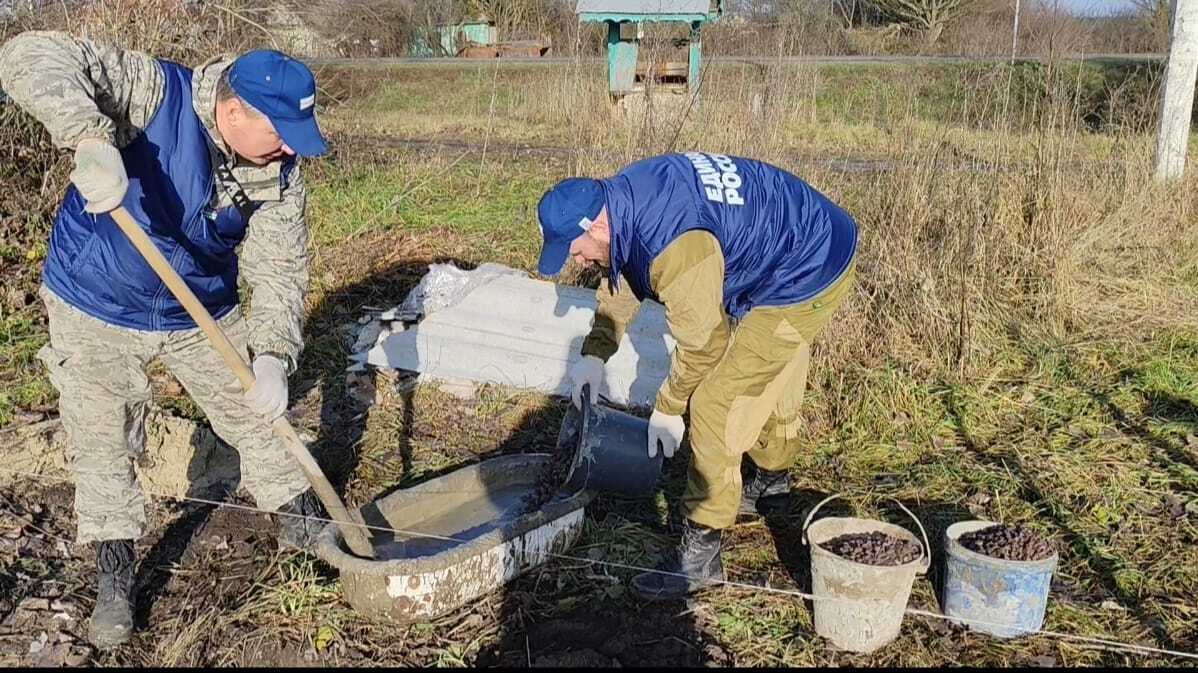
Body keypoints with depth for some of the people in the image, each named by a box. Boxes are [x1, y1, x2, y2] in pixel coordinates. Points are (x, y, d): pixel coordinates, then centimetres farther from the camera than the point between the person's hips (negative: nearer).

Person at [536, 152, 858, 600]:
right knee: (770, 378, 29)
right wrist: (594, 354, 7)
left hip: (809, 277, -10)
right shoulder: (628, 198, -5)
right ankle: (771, 478, 55)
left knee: (716, 404, -10)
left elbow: (701, 341, -23)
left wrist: (668, 408, -8)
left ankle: (699, 552, -2)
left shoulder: (672, 243, -35)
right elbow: (621, 284, 12)